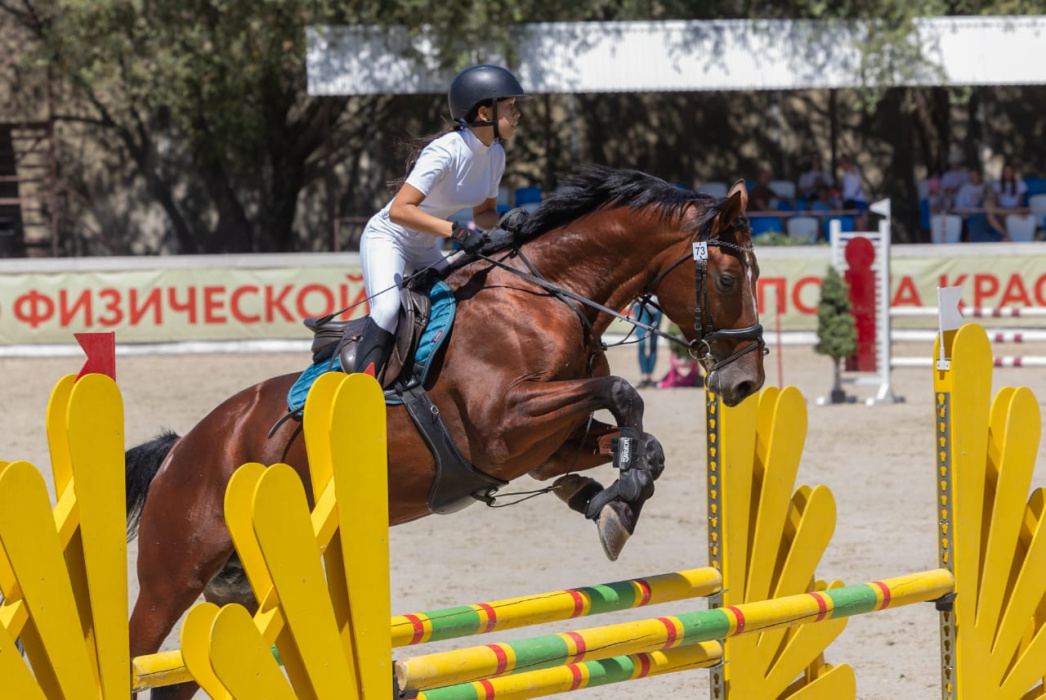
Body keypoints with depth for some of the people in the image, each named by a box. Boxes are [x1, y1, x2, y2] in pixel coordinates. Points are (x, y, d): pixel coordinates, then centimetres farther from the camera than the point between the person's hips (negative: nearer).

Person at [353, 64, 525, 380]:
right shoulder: (446, 151, -30)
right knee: (388, 308, -30)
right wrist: (456, 232, -44)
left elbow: (484, 213, 8)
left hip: (426, 248, 9)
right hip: (387, 237, -9)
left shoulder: (495, 154, -5)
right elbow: (399, 210, -37)